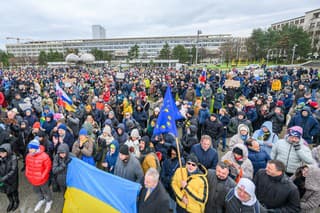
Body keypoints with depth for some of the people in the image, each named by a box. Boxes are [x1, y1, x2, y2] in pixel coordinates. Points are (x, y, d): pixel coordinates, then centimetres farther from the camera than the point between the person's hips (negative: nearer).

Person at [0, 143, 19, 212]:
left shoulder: (13, 158, -27)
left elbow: (13, 171, -26)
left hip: (12, 179, -4)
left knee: (13, 191, 20)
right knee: (7, 191, 24)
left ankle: (16, 202, 48)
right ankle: (11, 202, 52)